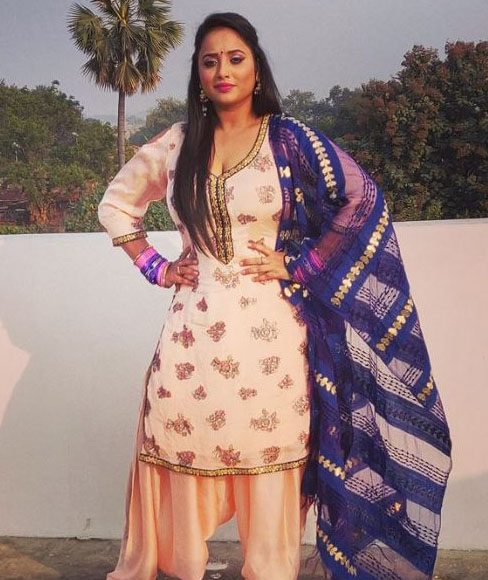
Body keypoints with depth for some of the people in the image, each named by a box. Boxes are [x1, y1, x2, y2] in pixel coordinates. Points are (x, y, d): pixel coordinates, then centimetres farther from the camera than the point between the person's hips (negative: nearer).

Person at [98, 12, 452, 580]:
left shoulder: (288, 139, 1)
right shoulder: (176, 144, 9)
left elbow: (362, 199, -2)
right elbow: (116, 204, 20)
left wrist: (297, 265, -6)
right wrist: (154, 266, 9)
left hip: (268, 331, -2)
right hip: (194, 330, 2)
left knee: (268, 463, 2)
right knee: (180, 451, 3)